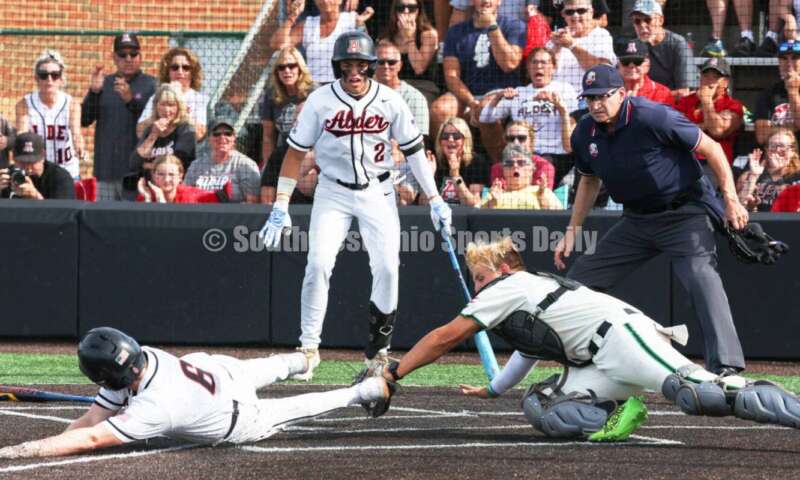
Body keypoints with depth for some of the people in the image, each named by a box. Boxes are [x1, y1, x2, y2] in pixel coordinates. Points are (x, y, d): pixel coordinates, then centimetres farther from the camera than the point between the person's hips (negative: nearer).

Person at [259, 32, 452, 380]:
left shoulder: (390, 102, -6)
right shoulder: (320, 101, -9)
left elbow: (413, 149, 3)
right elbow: (296, 152, -4)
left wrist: (435, 200, -1)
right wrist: (280, 206, -8)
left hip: (377, 192, 1)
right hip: (333, 192, -1)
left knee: (387, 267, -9)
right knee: (319, 264, -15)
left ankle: (379, 347, 9)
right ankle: (308, 347, -5)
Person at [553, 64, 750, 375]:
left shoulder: (653, 119, -22)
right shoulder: (584, 134, -2)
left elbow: (710, 148, -16)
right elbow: (590, 181, 19)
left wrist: (731, 201, -20)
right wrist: (572, 231, 16)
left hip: (684, 213, -7)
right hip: (637, 219, 7)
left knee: (702, 279, -28)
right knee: (578, 280, 6)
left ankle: (725, 367, -35)